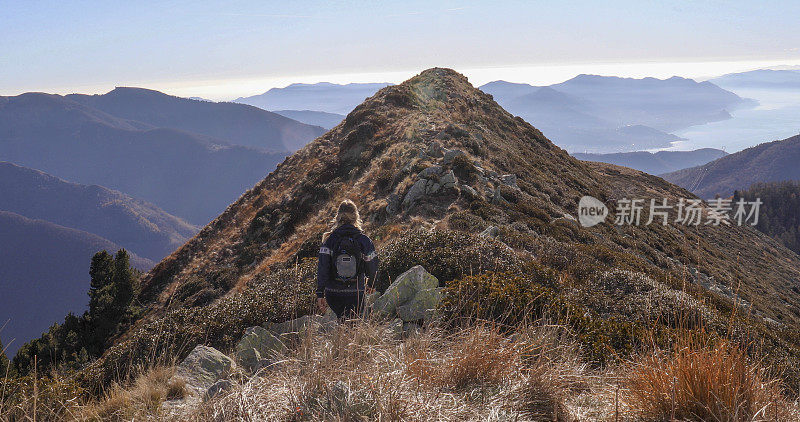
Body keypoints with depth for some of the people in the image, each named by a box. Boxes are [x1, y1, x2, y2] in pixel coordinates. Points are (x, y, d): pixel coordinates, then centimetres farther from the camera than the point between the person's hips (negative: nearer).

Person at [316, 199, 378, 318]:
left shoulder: (330, 240, -5)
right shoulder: (364, 240, -6)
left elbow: (322, 268, -7)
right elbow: (372, 267, 2)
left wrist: (320, 294, -4)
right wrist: (370, 284, 22)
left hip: (333, 294, 2)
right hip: (356, 294, -1)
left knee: (343, 322, 25)